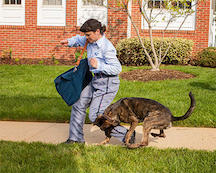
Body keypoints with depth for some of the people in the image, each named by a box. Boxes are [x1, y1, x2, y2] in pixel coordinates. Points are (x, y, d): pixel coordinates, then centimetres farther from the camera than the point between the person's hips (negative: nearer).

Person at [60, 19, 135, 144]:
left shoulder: (106, 47, -22)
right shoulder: (91, 40, 3)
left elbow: (117, 68, -22)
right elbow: (79, 40, 26)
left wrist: (99, 66, -31)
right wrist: (69, 42, 7)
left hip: (107, 84, -10)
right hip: (96, 81, 10)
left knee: (96, 116, -8)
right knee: (79, 105, 14)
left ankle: (126, 134, 4)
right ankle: (76, 138, 28)